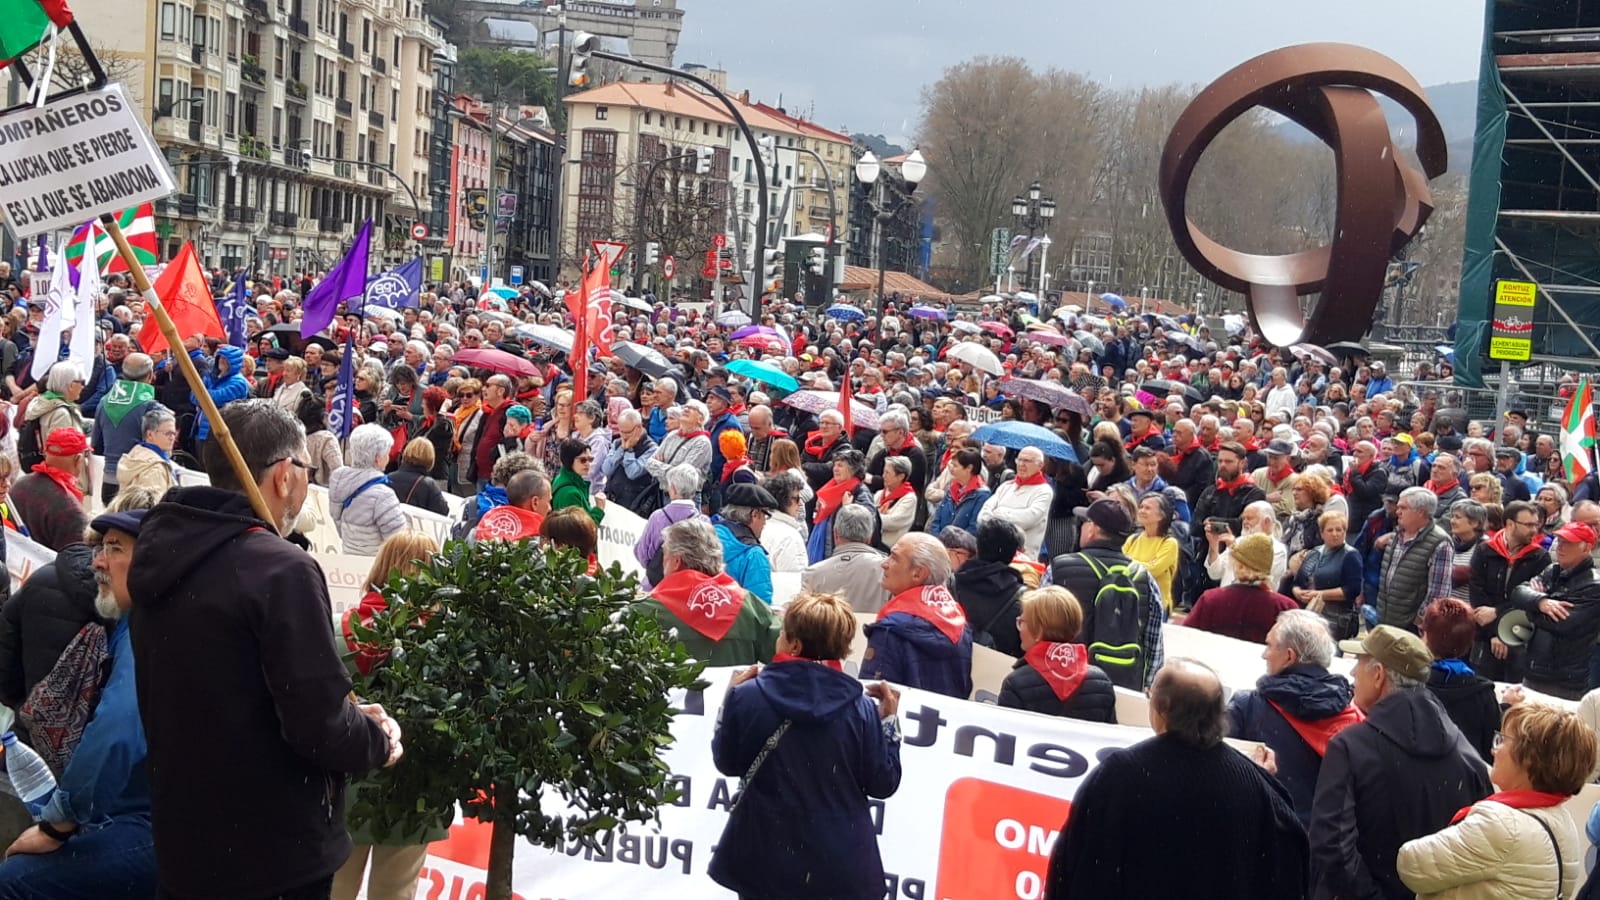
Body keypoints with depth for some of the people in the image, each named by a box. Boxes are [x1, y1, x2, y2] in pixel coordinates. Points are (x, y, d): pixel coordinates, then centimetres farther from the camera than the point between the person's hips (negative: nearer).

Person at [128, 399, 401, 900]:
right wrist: (379, 740, -2)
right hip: (274, 857, -7)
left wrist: (350, 721, 14)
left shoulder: (163, 556, 5)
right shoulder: (281, 570, -21)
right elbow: (321, 729, -23)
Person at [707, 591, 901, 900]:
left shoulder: (748, 696, -11)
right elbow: (882, 784, -3)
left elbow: (727, 762, 3)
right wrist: (888, 719, 8)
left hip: (766, 857, 0)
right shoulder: (861, 709, -11)